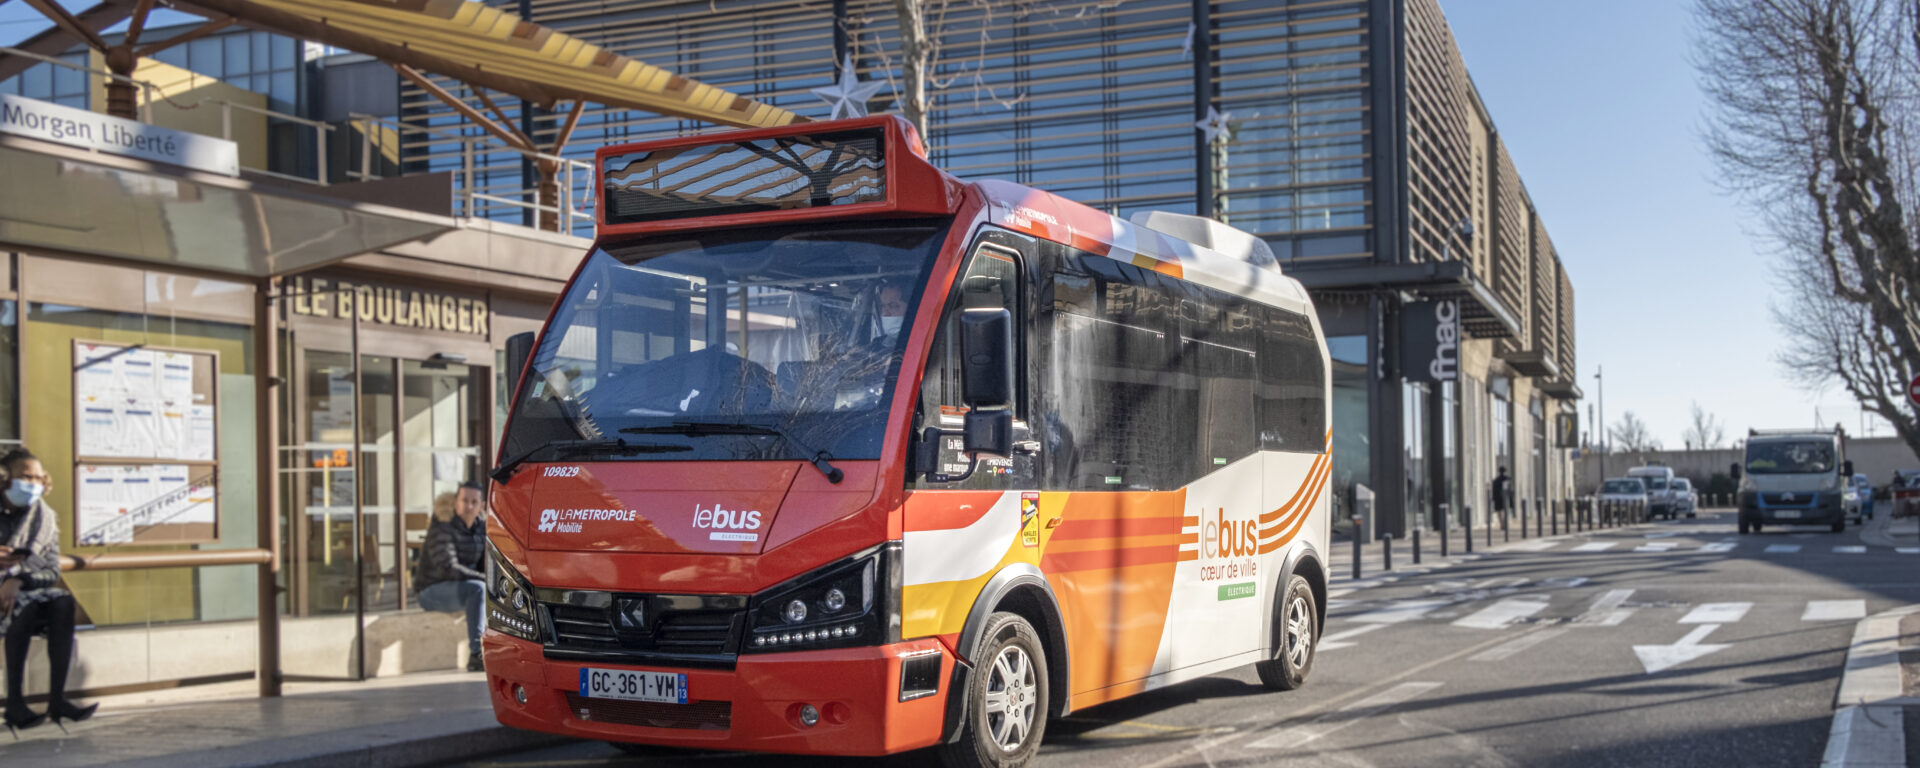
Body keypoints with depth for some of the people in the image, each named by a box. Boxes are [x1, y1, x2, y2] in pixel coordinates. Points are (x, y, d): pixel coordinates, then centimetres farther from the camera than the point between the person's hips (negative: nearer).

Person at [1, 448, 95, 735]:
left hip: (29, 590, 3)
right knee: (25, 606, -35)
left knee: (63, 602, -28)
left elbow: (52, 569, 1)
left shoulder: (44, 517, 8)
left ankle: (57, 698, -32)